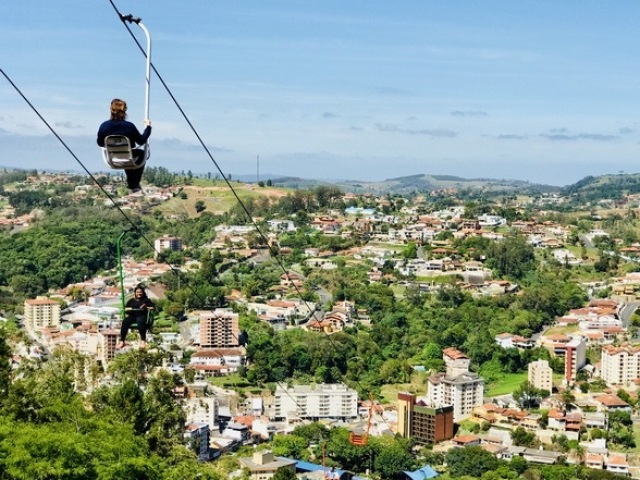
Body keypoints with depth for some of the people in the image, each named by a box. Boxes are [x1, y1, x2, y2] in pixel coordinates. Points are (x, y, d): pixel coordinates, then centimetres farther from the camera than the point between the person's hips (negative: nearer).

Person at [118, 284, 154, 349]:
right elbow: (125, 309, 21)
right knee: (125, 322, -31)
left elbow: (153, 307, 10)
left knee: (140, 322, -40)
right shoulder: (131, 300, 27)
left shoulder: (146, 300, 20)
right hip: (132, 316, 2)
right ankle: (122, 341, -36)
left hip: (142, 315, -2)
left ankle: (143, 341, -40)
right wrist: (128, 309, -1)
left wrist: (146, 307, -5)